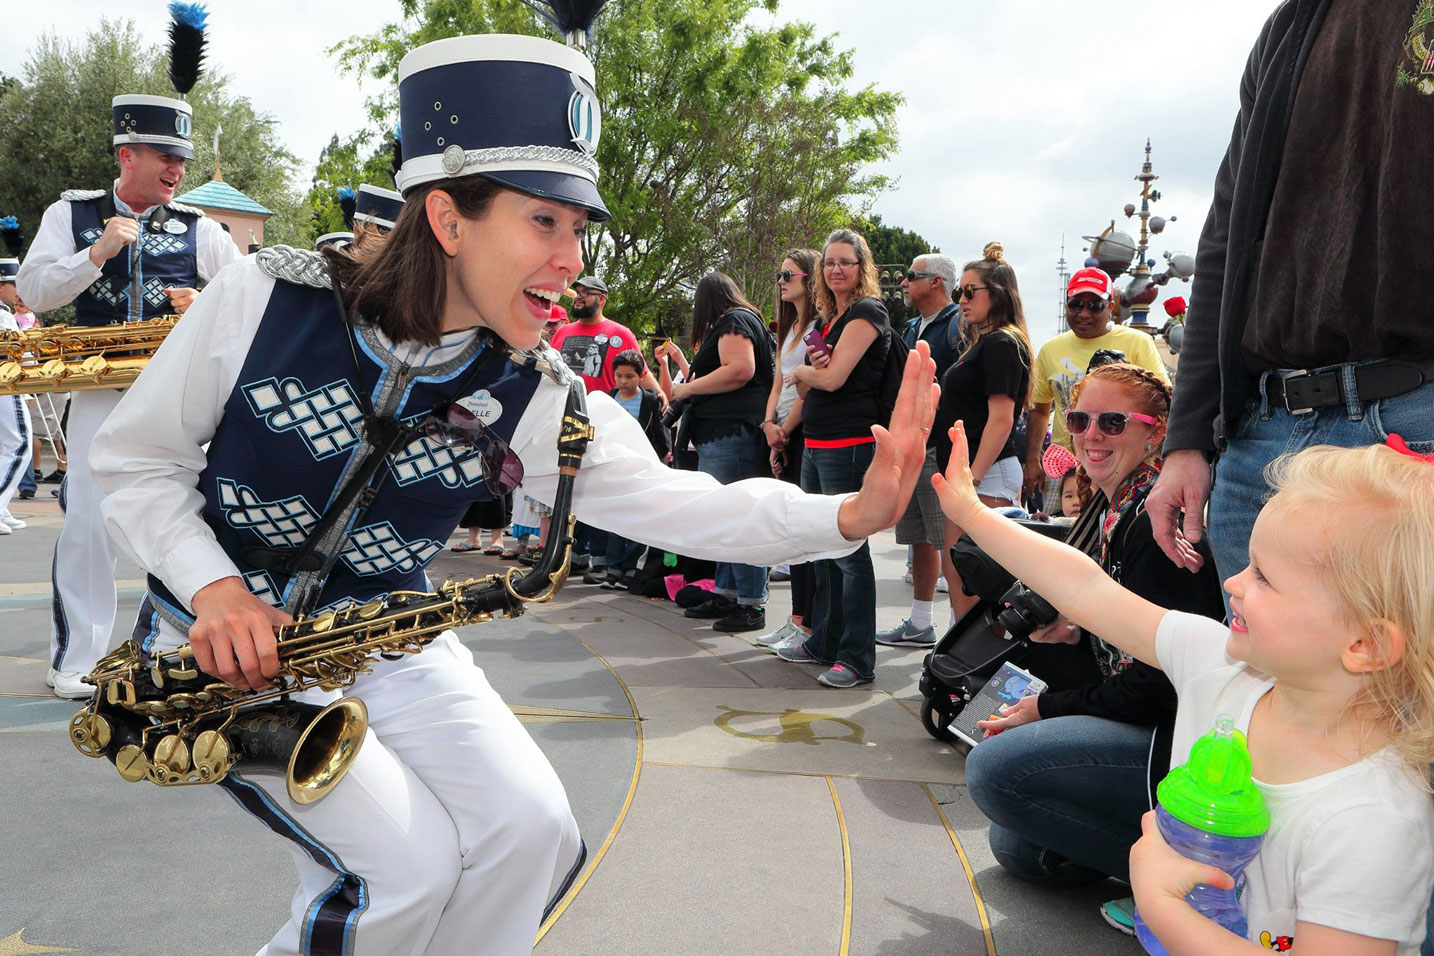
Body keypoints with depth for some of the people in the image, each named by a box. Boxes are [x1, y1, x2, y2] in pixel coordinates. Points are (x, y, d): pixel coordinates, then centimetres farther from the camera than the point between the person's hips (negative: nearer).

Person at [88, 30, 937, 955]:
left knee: (531, 831, -14)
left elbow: (676, 503, -16)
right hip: (225, 633, -3)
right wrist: (212, 586, -22)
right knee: (410, 862, -19)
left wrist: (853, 513, -30)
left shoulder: (530, 399, -12)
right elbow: (135, 462, -6)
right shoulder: (266, 299, -18)